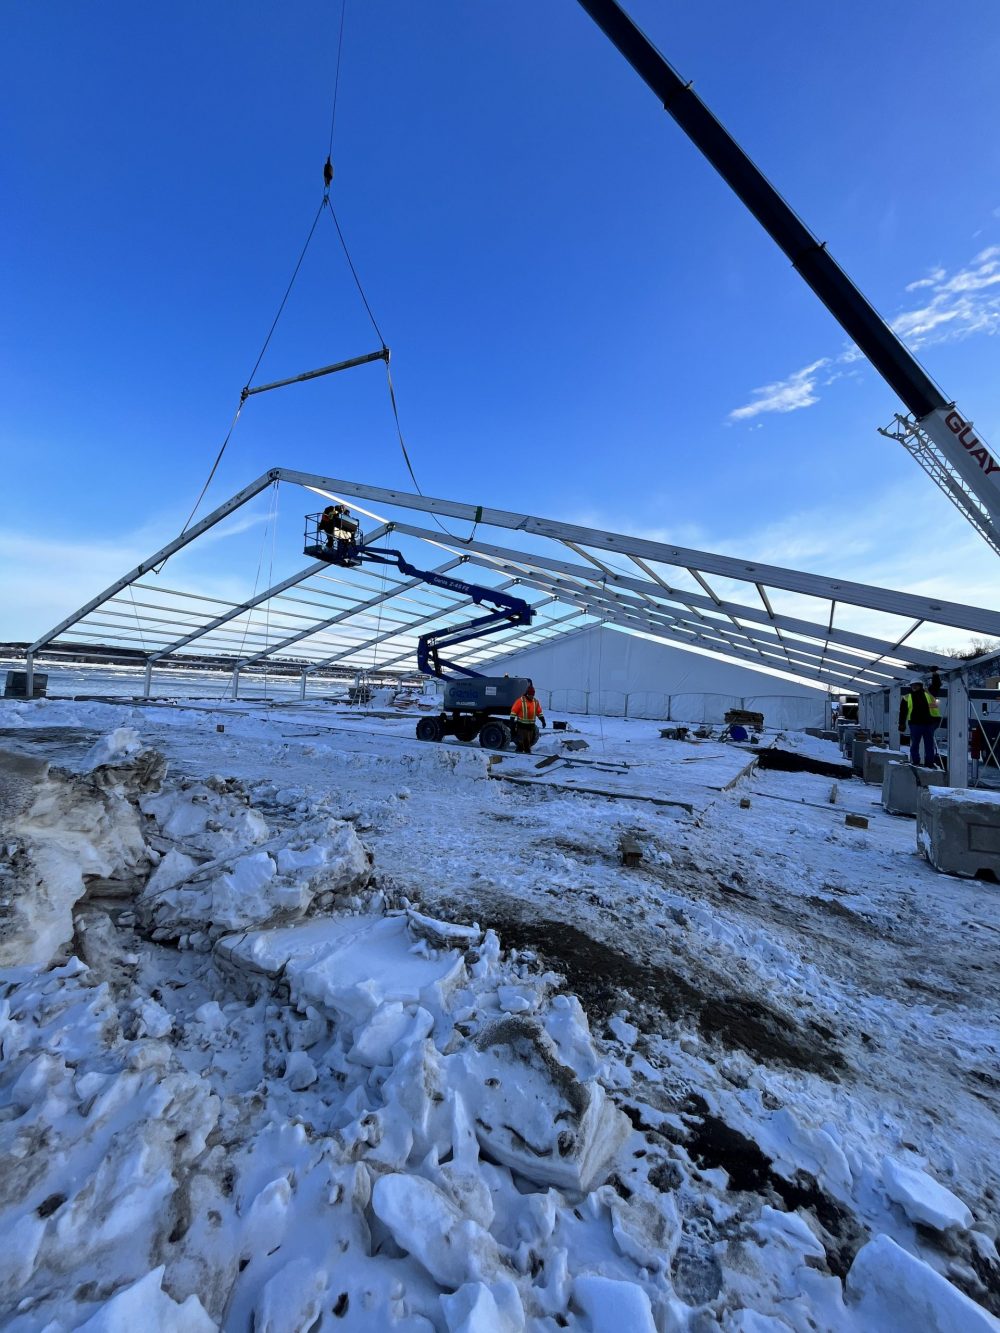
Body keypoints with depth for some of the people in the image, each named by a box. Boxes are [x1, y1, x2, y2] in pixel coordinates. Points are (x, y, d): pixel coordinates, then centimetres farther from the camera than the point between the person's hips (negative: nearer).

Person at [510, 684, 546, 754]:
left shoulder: (536, 702, 6)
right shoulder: (520, 701, -11)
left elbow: (539, 712, 15)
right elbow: (513, 711, -12)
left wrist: (543, 721, 10)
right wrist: (512, 722, -15)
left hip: (531, 725, 5)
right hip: (521, 725, -5)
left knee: (529, 739, 13)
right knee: (521, 739, -3)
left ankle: (527, 750, 24)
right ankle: (519, 750, 5)